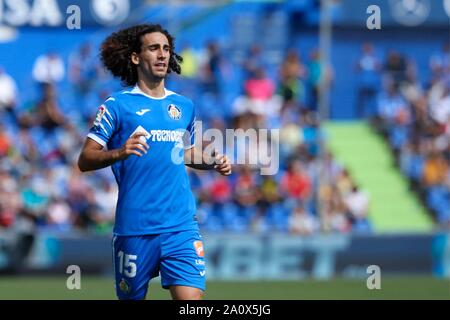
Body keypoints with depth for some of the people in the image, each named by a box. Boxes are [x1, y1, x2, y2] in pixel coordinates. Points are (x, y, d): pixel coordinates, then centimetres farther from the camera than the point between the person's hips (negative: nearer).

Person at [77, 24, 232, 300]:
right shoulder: (118, 105, -2)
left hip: (182, 225, 3)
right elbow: (85, 160, -6)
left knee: (191, 298, -12)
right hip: (135, 228, -3)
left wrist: (214, 162, 10)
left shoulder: (184, 106, 13)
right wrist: (119, 153, -24)